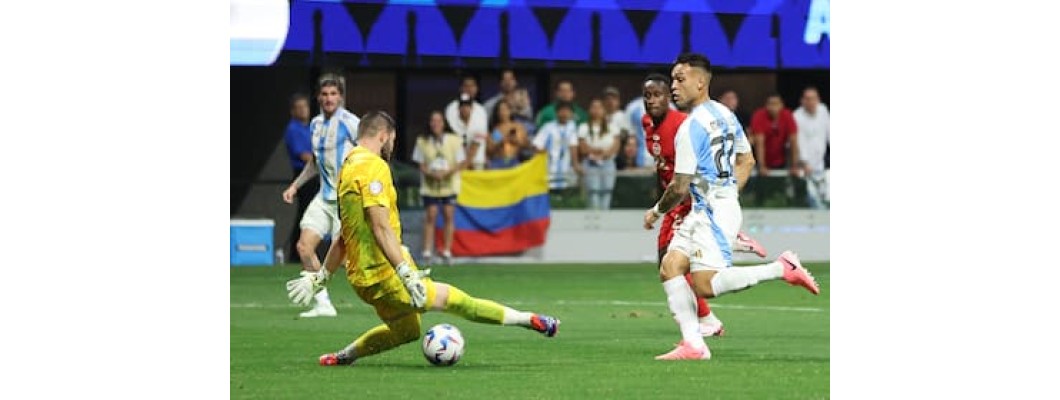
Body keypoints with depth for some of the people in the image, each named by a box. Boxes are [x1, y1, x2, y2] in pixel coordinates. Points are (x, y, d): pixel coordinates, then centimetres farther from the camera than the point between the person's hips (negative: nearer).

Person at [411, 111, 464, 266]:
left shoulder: (453, 140, -1)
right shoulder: (422, 141, 1)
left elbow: (460, 163, 0)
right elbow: (421, 165, 4)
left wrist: (448, 172, -17)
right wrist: (430, 173, -16)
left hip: (449, 184, 0)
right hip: (430, 185, 0)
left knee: (448, 215, -1)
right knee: (431, 215, -4)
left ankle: (447, 251, 6)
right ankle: (427, 252, 0)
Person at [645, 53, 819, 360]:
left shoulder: (690, 128, -17)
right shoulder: (725, 114, 12)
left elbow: (680, 188, -15)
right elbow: (747, 162, 23)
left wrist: (656, 212, 2)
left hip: (712, 211, -10)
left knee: (705, 285, -15)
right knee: (670, 267, 3)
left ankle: (783, 268, -11)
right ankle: (693, 344, -2)